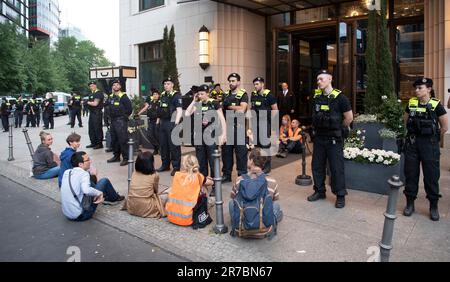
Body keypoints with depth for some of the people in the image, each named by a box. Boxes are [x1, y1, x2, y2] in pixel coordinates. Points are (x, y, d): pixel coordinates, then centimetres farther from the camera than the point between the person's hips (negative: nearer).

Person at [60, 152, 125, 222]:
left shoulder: (66, 172, 4)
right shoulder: (83, 173, -17)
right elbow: (87, 191, -34)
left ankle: (109, 197, 44)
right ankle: (115, 198, 27)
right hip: (81, 215, -8)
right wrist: (99, 193, -17)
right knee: (104, 181, -1)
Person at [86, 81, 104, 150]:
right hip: (91, 113, 9)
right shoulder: (91, 94, 19)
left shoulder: (99, 93, -10)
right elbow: (90, 103, 21)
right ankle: (93, 143, 21)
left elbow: (95, 103, -17)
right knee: (91, 129, 12)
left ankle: (99, 144, 1)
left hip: (97, 113, -9)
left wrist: (87, 102, -5)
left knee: (98, 129, -5)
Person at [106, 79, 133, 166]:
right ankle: (116, 156, 26)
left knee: (123, 140, -8)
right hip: (113, 120, 9)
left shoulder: (123, 96, -9)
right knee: (113, 140, 14)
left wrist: (125, 116, -6)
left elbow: (130, 108, -14)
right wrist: (110, 116, 14)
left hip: (121, 121, -9)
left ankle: (125, 158, -2)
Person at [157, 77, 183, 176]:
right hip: (163, 123, 8)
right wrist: (158, 120, 19)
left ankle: (176, 167, 4)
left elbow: (179, 110, -16)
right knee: (163, 144, 14)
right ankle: (165, 165, 27)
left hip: (172, 123, -8)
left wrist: (176, 122, -25)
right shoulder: (163, 95, 15)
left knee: (174, 146, -4)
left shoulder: (176, 95, -7)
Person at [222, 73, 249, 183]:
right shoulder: (226, 94, 15)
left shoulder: (243, 94, -1)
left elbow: (242, 109, -16)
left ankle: (242, 175, 10)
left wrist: (229, 106, -7)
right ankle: (226, 175, 21)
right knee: (226, 151, 10)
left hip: (238, 126, -5)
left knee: (241, 151, 0)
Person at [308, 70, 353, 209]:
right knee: (317, 166, 12)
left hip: (334, 139, -5)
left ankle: (340, 196, 16)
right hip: (319, 137, 6)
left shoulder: (340, 97, -11)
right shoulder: (316, 97, 5)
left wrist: (338, 129, 5)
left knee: (337, 167, 2)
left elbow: (349, 118, -5)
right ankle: (319, 191, 28)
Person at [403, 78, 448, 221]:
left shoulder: (436, 105, -8)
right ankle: (410, 203, 21)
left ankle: (433, 206, 20)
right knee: (410, 173, 8)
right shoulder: (411, 103, 2)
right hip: (412, 143, 3)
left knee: (431, 175, 5)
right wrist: (414, 135, 14)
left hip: (429, 144, -3)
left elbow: (445, 126, 0)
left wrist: (434, 139, 8)